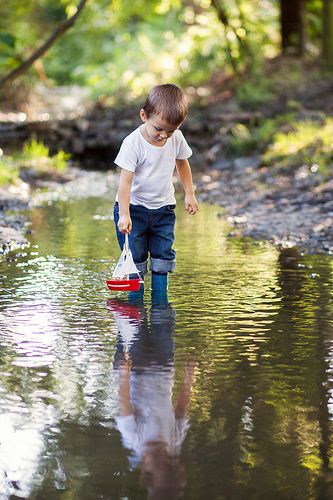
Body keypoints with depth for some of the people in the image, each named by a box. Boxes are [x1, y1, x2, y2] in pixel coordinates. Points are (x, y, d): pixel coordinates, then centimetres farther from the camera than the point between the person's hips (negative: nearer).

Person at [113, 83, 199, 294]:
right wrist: (124, 215, -29)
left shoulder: (177, 138, -6)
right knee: (135, 256, -3)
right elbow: (125, 181, -22)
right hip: (134, 207, -4)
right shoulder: (133, 143, -21)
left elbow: (182, 164, 15)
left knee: (164, 253, 3)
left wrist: (189, 194, 12)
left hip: (163, 208, 4)